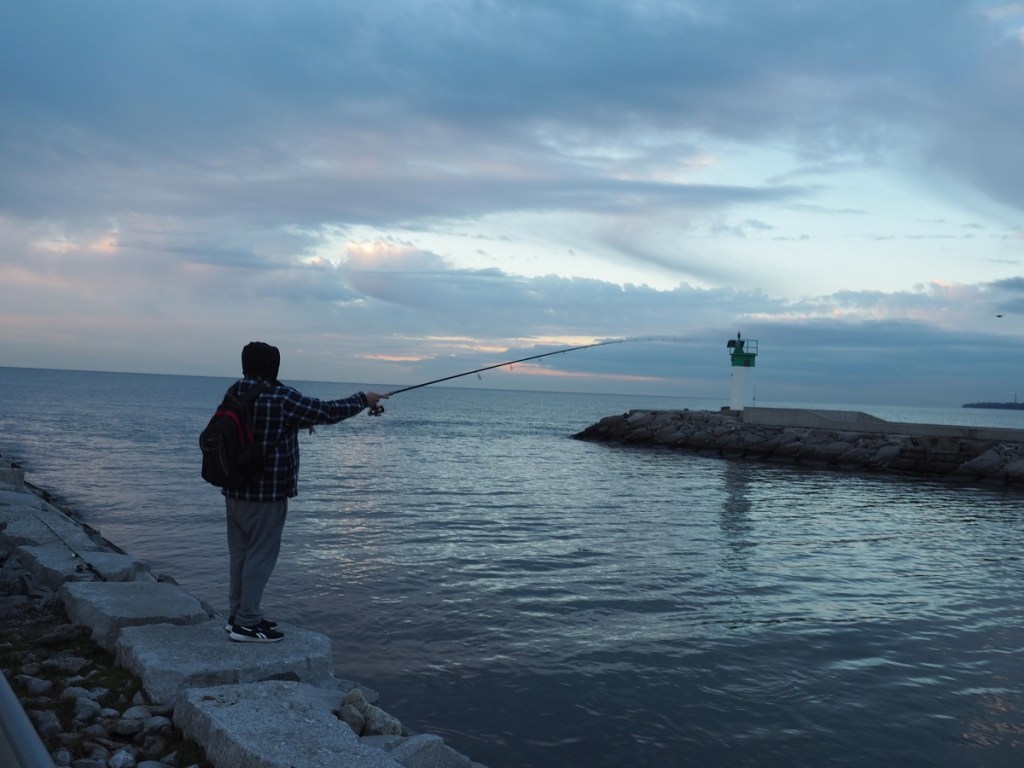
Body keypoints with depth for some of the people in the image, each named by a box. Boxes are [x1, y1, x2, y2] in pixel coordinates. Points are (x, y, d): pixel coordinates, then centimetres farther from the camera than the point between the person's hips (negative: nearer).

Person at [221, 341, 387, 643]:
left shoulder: (235, 393, 6)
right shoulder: (281, 397, -17)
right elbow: (327, 412, -10)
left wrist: (298, 423, 25)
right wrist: (363, 400, 3)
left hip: (234, 490, 8)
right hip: (266, 493, -8)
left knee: (240, 553, 15)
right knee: (261, 554, -1)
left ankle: (238, 615, 25)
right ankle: (246, 623, 4)